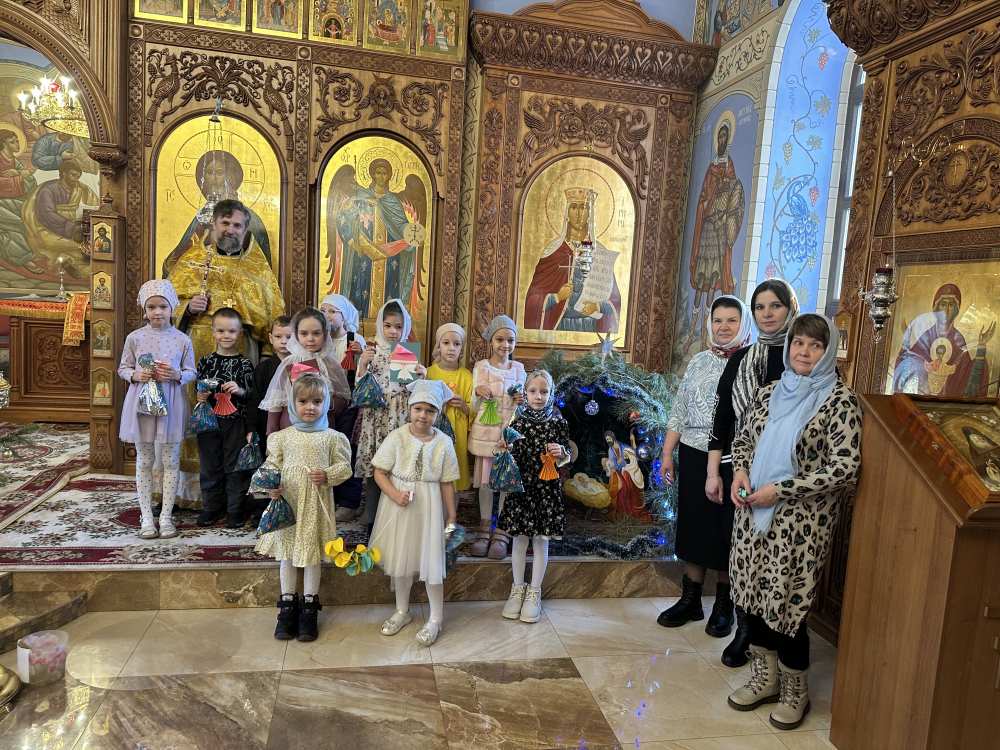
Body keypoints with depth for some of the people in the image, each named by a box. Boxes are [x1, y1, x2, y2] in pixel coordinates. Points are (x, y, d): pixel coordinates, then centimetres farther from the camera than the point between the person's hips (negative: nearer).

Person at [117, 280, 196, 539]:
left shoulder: (182, 340, -2)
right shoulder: (134, 338, 0)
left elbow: (192, 373, 4)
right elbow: (123, 368, 7)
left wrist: (177, 375, -17)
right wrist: (136, 375, -13)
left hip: (171, 404, 0)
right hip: (142, 402, 1)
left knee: (170, 461, 6)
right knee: (144, 461, 9)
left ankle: (166, 515, 17)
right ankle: (146, 516, 19)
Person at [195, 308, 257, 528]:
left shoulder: (244, 363, -2)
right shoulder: (206, 361, 5)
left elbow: (252, 395, -3)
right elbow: (198, 389, 13)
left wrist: (240, 390, -22)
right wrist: (200, 396, -8)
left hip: (236, 423, -2)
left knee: (235, 466, 5)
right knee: (210, 466, 12)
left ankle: (235, 510, 16)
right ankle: (211, 507, 26)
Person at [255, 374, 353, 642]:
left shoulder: (331, 437, -3)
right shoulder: (283, 437, 1)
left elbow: (344, 465, 1)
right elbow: (272, 464, 4)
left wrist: (328, 475, -16)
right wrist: (272, 486, -12)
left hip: (316, 502, -1)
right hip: (288, 500, 2)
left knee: (312, 552, 8)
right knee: (286, 552, 10)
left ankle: (309, 607, 20)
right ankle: (288, 605, 24)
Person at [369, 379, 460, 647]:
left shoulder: (444, 442, -6)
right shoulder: (396, 437, -8)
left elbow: (447, 483, -1)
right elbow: (379, 472, -5)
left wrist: (451, 517, 1)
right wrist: (394, 494, -20)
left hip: (428, 509, -1)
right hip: (399, 506, 1)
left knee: (431, 561, 3)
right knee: (399, 558, 15)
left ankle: (435, 619, 21)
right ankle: (402, 611, 36)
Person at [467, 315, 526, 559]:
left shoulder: (518, 368, 6)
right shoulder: (481, 367, -1)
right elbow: (475, 409, 0)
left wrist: (521, 402, -9)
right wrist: (477, 394, -20)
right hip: (486, 432, -1)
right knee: (486, 481, 6)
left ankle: (501, 532, 15)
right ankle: (485, 529, 20)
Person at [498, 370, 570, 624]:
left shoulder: (558, 422, -2)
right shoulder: (518, 420, 0)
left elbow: (567, 457, 7)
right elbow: (511, 454, 8)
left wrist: (561, 453, -15)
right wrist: (506, 448, -13)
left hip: (547, 488, -1)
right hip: (521, 485, 1)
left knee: (541, 540, 6)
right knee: (519, 538, 9)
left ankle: (534, 592, 20)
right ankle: (518, 588, 25)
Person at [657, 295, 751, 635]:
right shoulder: (699, 361, 9)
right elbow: (678, 412, 12)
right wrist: (667, 454, 8)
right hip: (693, 456, 4)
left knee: (726, 531, 7)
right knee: (693, 526, 12)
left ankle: (724, 606, 24)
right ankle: (690, 600, 26)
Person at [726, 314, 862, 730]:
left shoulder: (840, 399, -10)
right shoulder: (769, 391, 7)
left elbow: (845, 467, -16)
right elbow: (743, 439, 17)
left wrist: (780, 489, -17)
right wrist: (740, 470, -4)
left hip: (801, 520, -5)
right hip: (754, 513, 5)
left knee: (787, 603, 2)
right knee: (754, 595, 13)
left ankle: (795, 692, 26)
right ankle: (764, 678, 34)